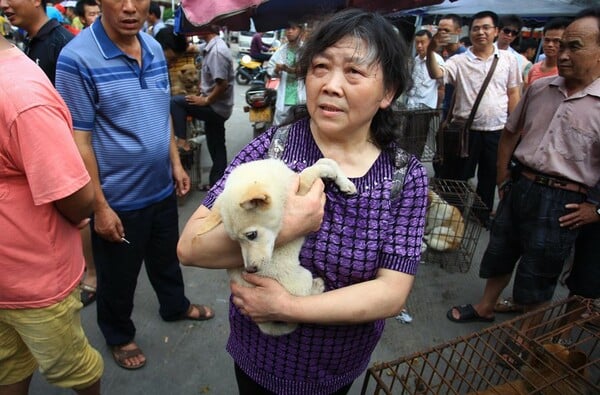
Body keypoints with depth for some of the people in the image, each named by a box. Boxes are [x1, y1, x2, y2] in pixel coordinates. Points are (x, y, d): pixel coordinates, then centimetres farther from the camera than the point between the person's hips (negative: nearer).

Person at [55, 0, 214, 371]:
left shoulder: (155, 48, 1)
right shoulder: (77, 59, -20)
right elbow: (79, 140, -18)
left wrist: (176, 164, 9)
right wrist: (100, 207, -16)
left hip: (162, 187, 6)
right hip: (119, 198, -6)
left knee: (167, 256, 27)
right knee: (119, 276, 17)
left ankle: (175, 305, 53)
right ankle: (119, 335, 43)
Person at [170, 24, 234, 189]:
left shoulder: (216, 51, -20)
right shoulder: (213, 46, 10)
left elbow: (222, 84, -26)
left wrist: (205, 100, -17)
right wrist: (204, 96, 9)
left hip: (215, 107, -10)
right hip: (216, 107, 10)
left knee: (175, 102, -11)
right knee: (216, 147, 15)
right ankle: (217, 183, 26)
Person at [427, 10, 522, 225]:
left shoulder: (508, 60, 5)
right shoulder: (459, 61, -4)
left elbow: (513, 94, 8)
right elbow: (436, 74, -22)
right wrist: (431, 51, -39)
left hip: (497, 131, 3)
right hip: (464, 130, -2)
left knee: (490, 177, 17)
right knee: (455, 177, 7)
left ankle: (484, 213, 36)